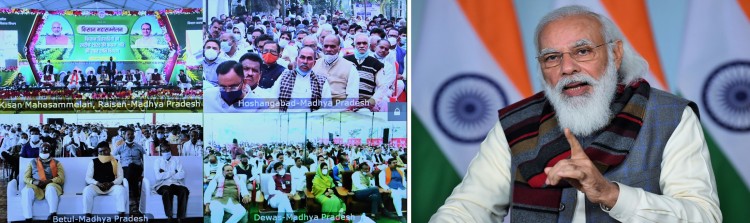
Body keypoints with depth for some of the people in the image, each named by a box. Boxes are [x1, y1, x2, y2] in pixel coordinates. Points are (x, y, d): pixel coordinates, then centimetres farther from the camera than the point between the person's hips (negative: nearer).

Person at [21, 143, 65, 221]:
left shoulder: (56, 163, 18)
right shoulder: (33, 163, 24)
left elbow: (61, 179, 5)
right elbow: (26, 178, 17)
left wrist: (48, 181, -12)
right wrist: (33, 181, -7)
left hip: (51, 185, -2)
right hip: (36, 187, 2)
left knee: (51, 188, -39)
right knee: (27, 191, -33)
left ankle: (53, 214, -53)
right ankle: (28, 218, -39)